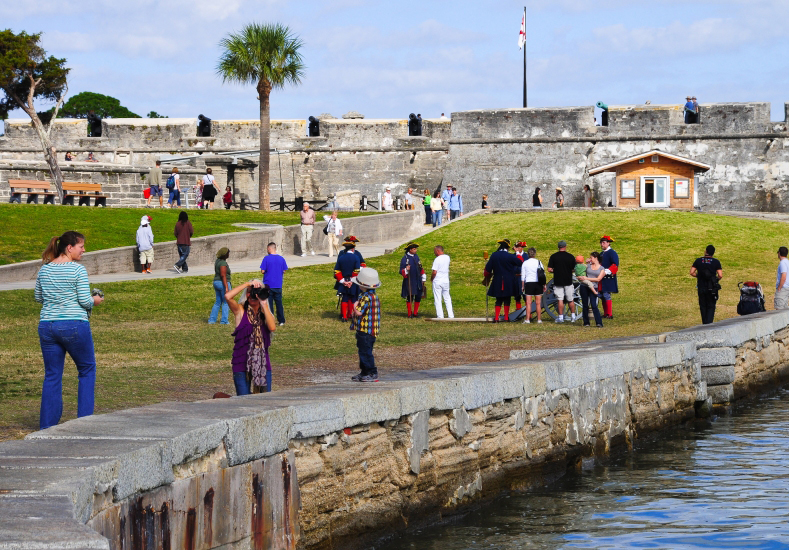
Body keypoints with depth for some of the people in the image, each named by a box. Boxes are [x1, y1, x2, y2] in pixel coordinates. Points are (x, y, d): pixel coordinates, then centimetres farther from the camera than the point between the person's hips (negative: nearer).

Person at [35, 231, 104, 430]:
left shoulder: (44, 269, 7)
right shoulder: (77, 269, -10)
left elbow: (38, 297, 15)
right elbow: (85, 301, -12)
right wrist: (95, 301, 8)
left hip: (47, 326, 5)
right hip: (74, 324, -5)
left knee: (52, 375, 11)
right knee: (87, 369, 14)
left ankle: (47, 425, 10)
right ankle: (85, 419, 12)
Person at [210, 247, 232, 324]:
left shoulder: (218, 261, 11)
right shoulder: (223, 263, -18)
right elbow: (223, 275, -23)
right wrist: (226, 287, -25)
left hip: (216, 282, 9)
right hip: (223, 283, -9)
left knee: (218, 302, 15)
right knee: (226, 302, 1)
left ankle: (211, 320, 13)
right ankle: (223, 320, 2)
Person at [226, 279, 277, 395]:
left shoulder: (264, 314, 8)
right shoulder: (240, 311, -1)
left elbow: (272, 327, -14)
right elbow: (228, 297, -20)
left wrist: (264, 304, -14)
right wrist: (248, 284, -15)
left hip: (263, 364, 3)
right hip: (242, 364, -3)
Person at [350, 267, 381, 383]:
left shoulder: (366, 297, -21)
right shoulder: (373, 296, 13)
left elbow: (359, 312, -27)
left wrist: (355, 305, -9)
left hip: (365, 331, -11)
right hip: (368, 331, 11)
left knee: (365, 352, -4)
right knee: (364, 351, 17)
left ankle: (372, 373, 0)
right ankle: (364, 373, 24)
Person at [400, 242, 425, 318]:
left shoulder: (416, 256, 11)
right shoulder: (405, 258, -8)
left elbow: (420, 268, 20)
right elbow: (401, 271, -7)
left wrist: (423, 279, 19)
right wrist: (406, 270, -29)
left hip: (418, 282, 6)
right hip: (409, 282, -6)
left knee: (418, 297, 6)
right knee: (410, 297, -1)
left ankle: (415, 313, 18)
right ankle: (410, 314, 8)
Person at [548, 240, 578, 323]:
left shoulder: (553, 256, -4)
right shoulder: (571, 257, -3)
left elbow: (549, 269, -6)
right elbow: (574, 269, 2)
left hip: (558, 281, -1)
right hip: (568, 281, 1)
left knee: (560, 300, 2)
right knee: (571, 300, 10)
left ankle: (561, 317, 0)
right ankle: (573, 317, 13)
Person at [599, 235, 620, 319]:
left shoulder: (612, 253, -8)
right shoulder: (601, 254, 20)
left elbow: (615, 265, -18)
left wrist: (607, 271, -26)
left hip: (608, 279, -9)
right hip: (602, 279, 9)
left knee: (606, 295, -13)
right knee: (602, 296, 9)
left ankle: (609, 315, -10)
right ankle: (605, 314, 16)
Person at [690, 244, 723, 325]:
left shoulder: (698, 261, 1)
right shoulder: (716, 262, -5)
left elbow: (692, 273, -4)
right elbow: (720, 275, -12)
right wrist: (716, 280, 9)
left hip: (701, 288, 2)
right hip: (712, 288, -2)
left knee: (703, 306, 14)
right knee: (711, 306, 5)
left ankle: (704, 324, 19)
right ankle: (709, 323, -11)